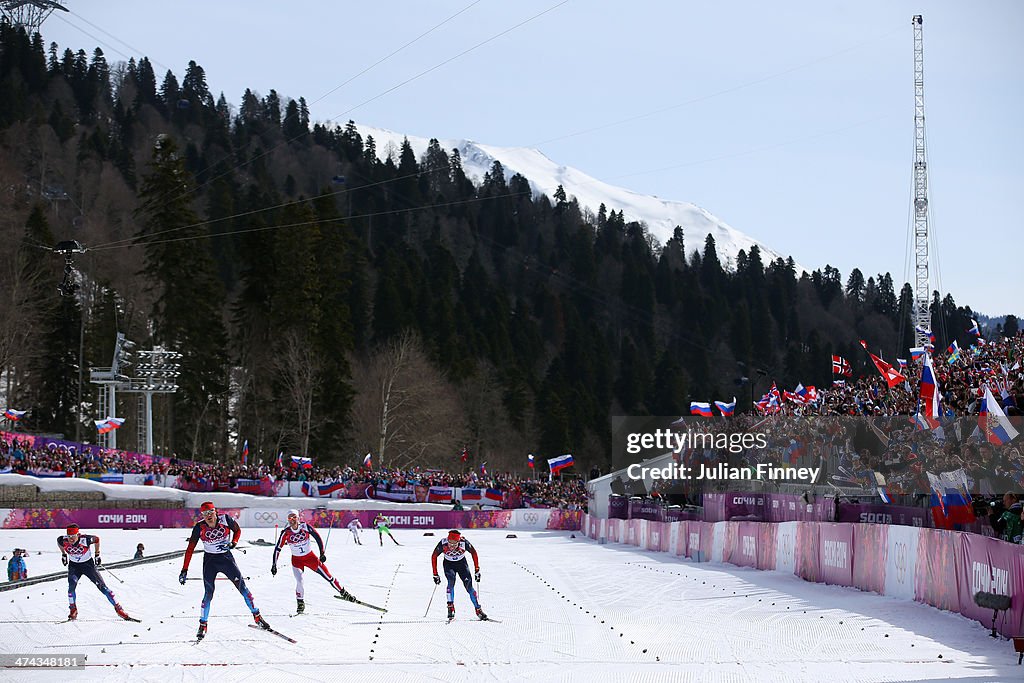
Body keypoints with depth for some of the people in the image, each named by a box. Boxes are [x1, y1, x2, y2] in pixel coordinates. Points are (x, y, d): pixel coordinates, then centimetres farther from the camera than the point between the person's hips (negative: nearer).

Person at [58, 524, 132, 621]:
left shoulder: (85, 539, -30)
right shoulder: (63, 541, -23)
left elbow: (96, 539, -8)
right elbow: (58, 541, 3)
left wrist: (97, 554, 0)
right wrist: (63, 554, 13)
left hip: (88, 564, -2)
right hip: (74, 565, 2)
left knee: (102, 586, -5)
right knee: (72, 585, -22)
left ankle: (118, 609, 0)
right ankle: (73, 610, -5)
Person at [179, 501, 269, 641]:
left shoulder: (225, 520, -14)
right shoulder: (199, 528, -14)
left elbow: (237, 531, 6)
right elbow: (190, 549, -10)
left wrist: (233, 543, -14)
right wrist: (184, 570, -13)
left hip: (226, 557, 1)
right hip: (209, 560, -1)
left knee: (242, 586, -4)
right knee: (208, 593, -8)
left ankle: (257, 617, 6)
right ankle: (203, 626, 2)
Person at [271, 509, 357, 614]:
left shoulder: (305, 527, -20)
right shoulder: (286, 532, -17)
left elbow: (317, 537, -13)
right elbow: (278, 548, -10)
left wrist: (322, 553, -16)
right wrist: (274, 565, -11)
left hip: (310, 557, 0)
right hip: (296, 560, 0)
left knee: (327, 575, 1)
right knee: (299, 581, -20)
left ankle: (343, 593, 19)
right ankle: (300, 604, 1)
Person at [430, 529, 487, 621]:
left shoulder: (464, 543, -31)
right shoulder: (443, 544, -30)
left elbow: (474, 553, -13)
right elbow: (434, 557, -14)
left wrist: (477, 570, -13)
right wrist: (435, 574, -14)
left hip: (462, 563, 0)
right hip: (449, 564, 0)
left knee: (468, 585, -9)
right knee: (451, 581, -27)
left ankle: (478, 610, 3)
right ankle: (451, 608, -23)